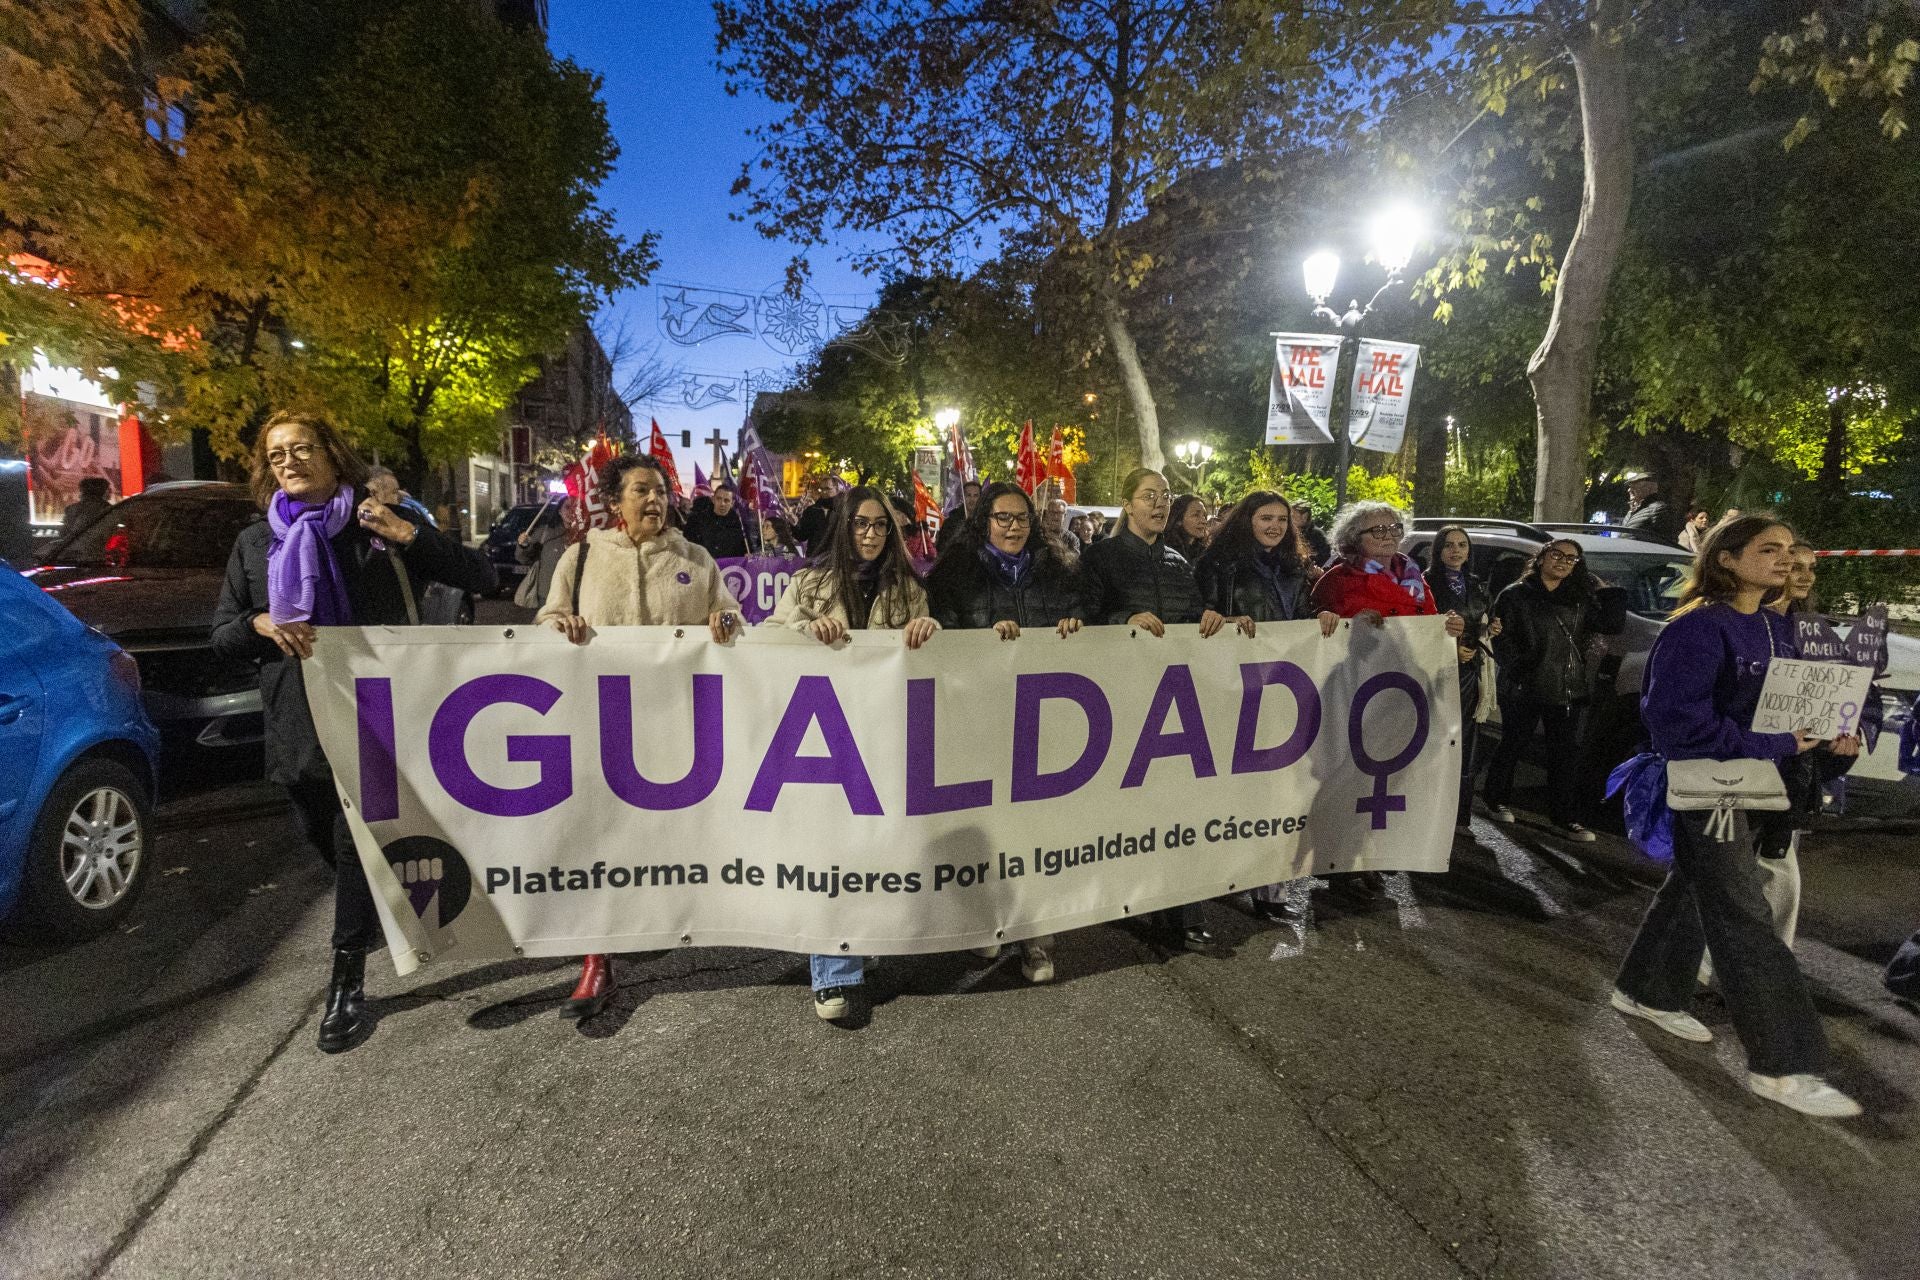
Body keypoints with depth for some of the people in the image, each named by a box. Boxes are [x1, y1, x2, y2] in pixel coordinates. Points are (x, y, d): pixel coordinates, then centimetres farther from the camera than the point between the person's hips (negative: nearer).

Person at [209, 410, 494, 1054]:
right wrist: (259, 624, -12)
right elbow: (221, 634, 12)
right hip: (298, 721, 5)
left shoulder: (382, 524, -2)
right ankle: (380, 904, 48)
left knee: (357, 840, -2)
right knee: (322, 835, 17)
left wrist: (411, 536, -21)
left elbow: (480, 578, -7)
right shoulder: (255, 542, 8)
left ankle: (347, 985, 13)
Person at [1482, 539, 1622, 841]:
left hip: (1566, 690, 4)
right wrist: (1517, 668, -17)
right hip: (1522, 690, -4)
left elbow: (1613, 624, 4)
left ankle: (1566, 818, 15)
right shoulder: (1515, 596, -2)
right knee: (1513, 746, 8)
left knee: (1566, 754, 6)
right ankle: (1498, 801, 27)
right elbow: (1501, 638, -7)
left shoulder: (1580, 599, 12)